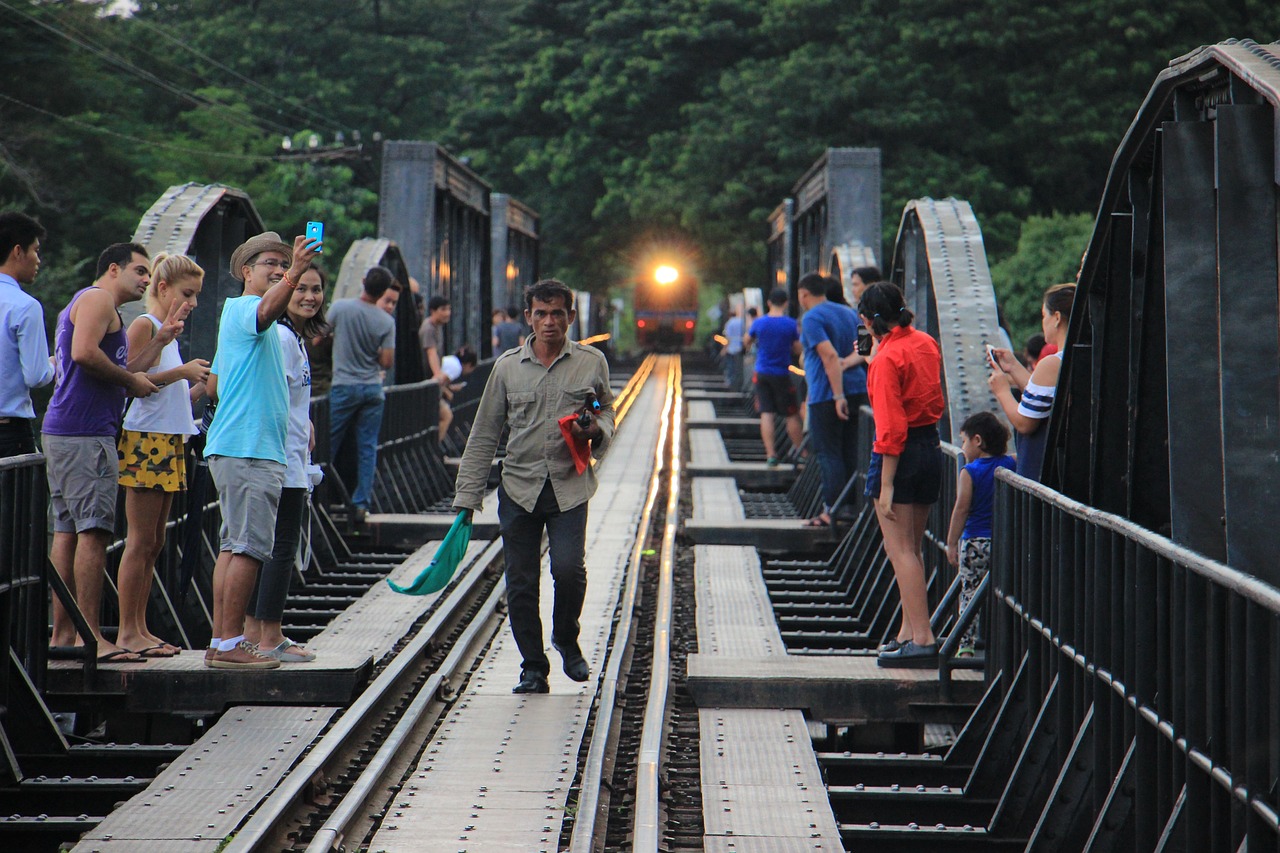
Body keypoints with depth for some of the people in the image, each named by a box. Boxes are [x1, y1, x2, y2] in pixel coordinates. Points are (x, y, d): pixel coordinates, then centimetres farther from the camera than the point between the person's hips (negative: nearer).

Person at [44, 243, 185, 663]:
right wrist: (130, 379, -9)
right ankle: (89, 636, -13)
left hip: (63, 434, 11)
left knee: (67, 532, 9)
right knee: (93, 532, -12)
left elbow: (118, 373, 25)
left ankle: (62, 633, 11)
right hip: (85, 434, -11)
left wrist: (161, 338, 23)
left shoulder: (86, 305, 29)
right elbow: (84, 353, -21)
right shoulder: (97, 299, -4)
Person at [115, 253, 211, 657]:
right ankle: (127, 631, -4)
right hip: (145, 441, -9)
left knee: (154, 543, 9)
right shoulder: (144, 326, -6)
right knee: (141, 540, -8)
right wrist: (181, 372, -19)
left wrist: (201, 385, 8)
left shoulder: (167, 332, 20)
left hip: (169, 442, 9)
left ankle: (140, 629, 12)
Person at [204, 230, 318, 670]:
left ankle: (221, 642, 12)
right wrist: (294, 274, -47)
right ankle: (229, 644, -10)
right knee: (249, 547, -11)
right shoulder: (242, 309, -7)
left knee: (234, 546, 10)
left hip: (233, 448, 11)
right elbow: (268, 309, -33)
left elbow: (214, 385, 29)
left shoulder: (235, 314, 24)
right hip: (248, 448, -11)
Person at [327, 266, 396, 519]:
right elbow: (387, 362, -7)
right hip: (373, 389, 1)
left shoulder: (340, 308, -9)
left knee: (329, 444, 7)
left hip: (344, 386, -1)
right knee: (368, 448, 6)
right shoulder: (386, 322, -6)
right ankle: (361, 503, 4)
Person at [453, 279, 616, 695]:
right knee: (520, 582, 1)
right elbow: (484, 434, 9)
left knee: (569, 568, -17)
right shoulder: (507, 366, 6)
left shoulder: (591, 363, 4)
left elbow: (607, 412, 16)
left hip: (569, 486, -2)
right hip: (519, 486, 2)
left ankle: (566, 638, 12)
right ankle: (533, 668, 15)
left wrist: (596, 431, -9)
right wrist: (467, 496, 5)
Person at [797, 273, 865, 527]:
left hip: (827, 395, -8)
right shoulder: (848, 313, 16)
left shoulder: (812, 318, -9)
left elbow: (830, 355, -20)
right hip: (857, 391, 8)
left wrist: (838, 396, -22)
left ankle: (831, 511, -7)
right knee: (849, 453, 10)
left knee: (828, 453, -5)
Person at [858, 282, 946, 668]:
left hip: (900, 452, -9)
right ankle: (909, 632, 20)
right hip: (931, 445, 9)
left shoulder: (888, 358, -16)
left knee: (900, 550, -5)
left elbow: (891, 427, -20)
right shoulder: (927, 344, 7)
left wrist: (886, 484, -19)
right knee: (911, 548, 16)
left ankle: (922, 639, -10)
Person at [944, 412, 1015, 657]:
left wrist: (952, 543, -5)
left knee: (969, 595, 1)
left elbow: (962, 509, -9)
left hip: (974, 543, -4)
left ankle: (966, 647, -1)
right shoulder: (1010, 465, 3)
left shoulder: (969, 472, -7)